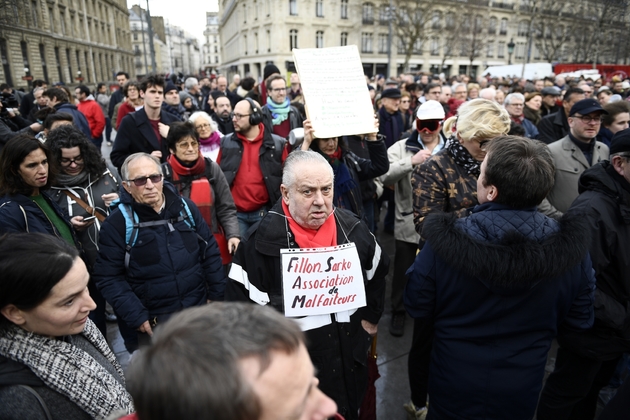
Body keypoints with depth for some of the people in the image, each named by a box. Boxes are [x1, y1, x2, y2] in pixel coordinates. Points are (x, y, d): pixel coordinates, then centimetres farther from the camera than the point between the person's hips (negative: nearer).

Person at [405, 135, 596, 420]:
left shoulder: (443, 244, -29)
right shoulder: (572, 248, -22)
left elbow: (416, 308, -14)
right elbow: (579, 320, -6)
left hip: (453, 387, -2)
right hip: (522, 390, 3)